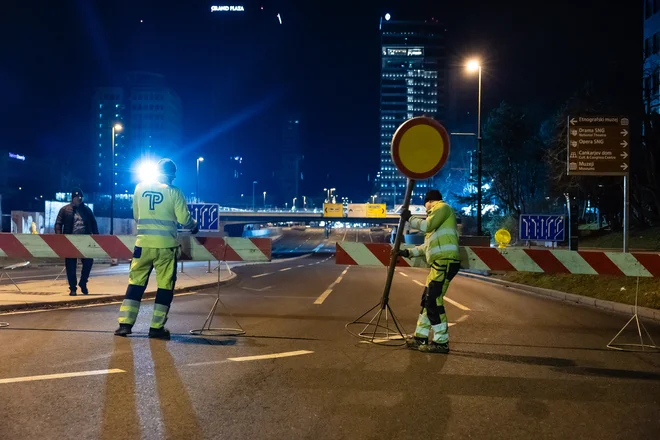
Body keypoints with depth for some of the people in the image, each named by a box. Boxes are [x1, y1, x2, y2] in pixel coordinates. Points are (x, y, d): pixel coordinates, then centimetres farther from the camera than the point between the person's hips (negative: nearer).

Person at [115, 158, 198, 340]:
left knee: (135, 282, 12)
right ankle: (157, 327, 7)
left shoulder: (140, 188, 7)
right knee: (165, 285, 6)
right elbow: (184, 219, -6)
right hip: (166, 245, -3)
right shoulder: (174, 192, -4)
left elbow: (136, 216, 16)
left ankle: (125, 324, 10)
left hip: (143, 243, 3)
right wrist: (194, 227, 15)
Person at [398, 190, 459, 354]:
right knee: (427, 299, 12)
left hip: (445, 262, -10)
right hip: (440, 263, 10)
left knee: (434, 301, -12)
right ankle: (421, 337, 19)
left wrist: (410, 218, -2)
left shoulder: (442, 207, 0)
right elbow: (428, 246, 28)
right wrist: (408, 252, 24)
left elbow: (427, 225, -16)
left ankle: (441, 342, -7)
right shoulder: (437, 215, 29)